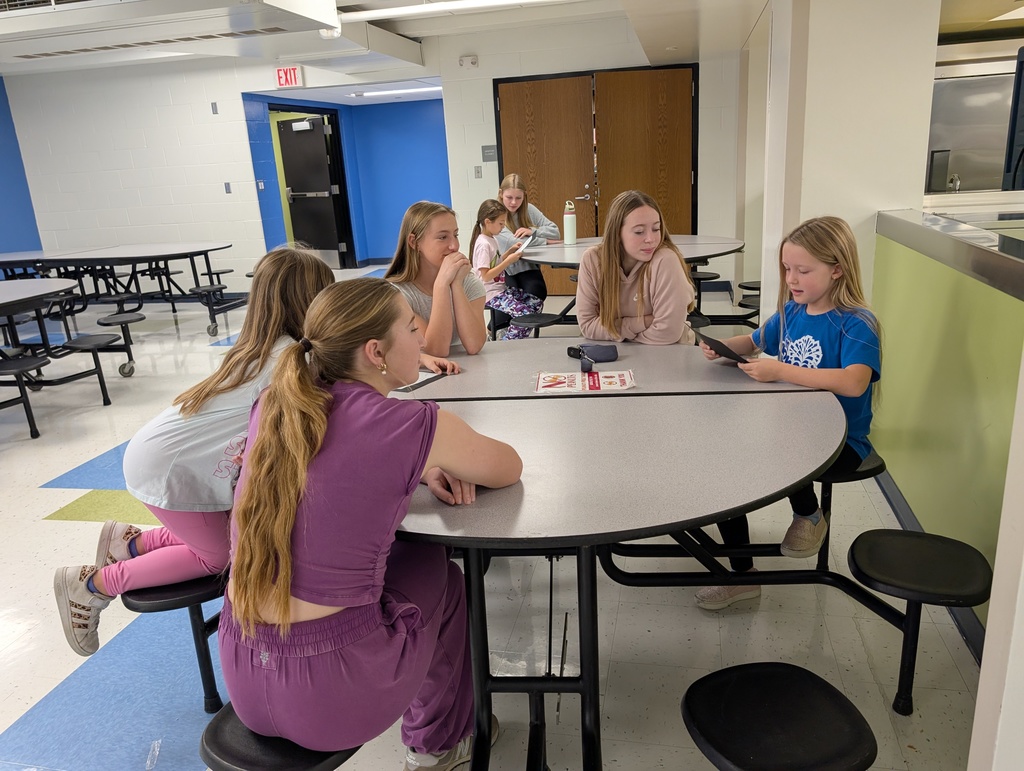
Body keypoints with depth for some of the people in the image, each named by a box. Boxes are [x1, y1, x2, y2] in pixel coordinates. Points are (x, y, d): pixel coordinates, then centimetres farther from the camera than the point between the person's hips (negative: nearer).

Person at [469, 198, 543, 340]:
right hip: (491, 294, -10)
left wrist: (510, 250, 10)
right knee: (525, 314, -23)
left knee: (537, 303, 4)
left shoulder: (491, 240, 11)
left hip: (500, 288, 10)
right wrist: (509, 261, -22)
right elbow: (486, 275, -22)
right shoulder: (483, 244, -17)